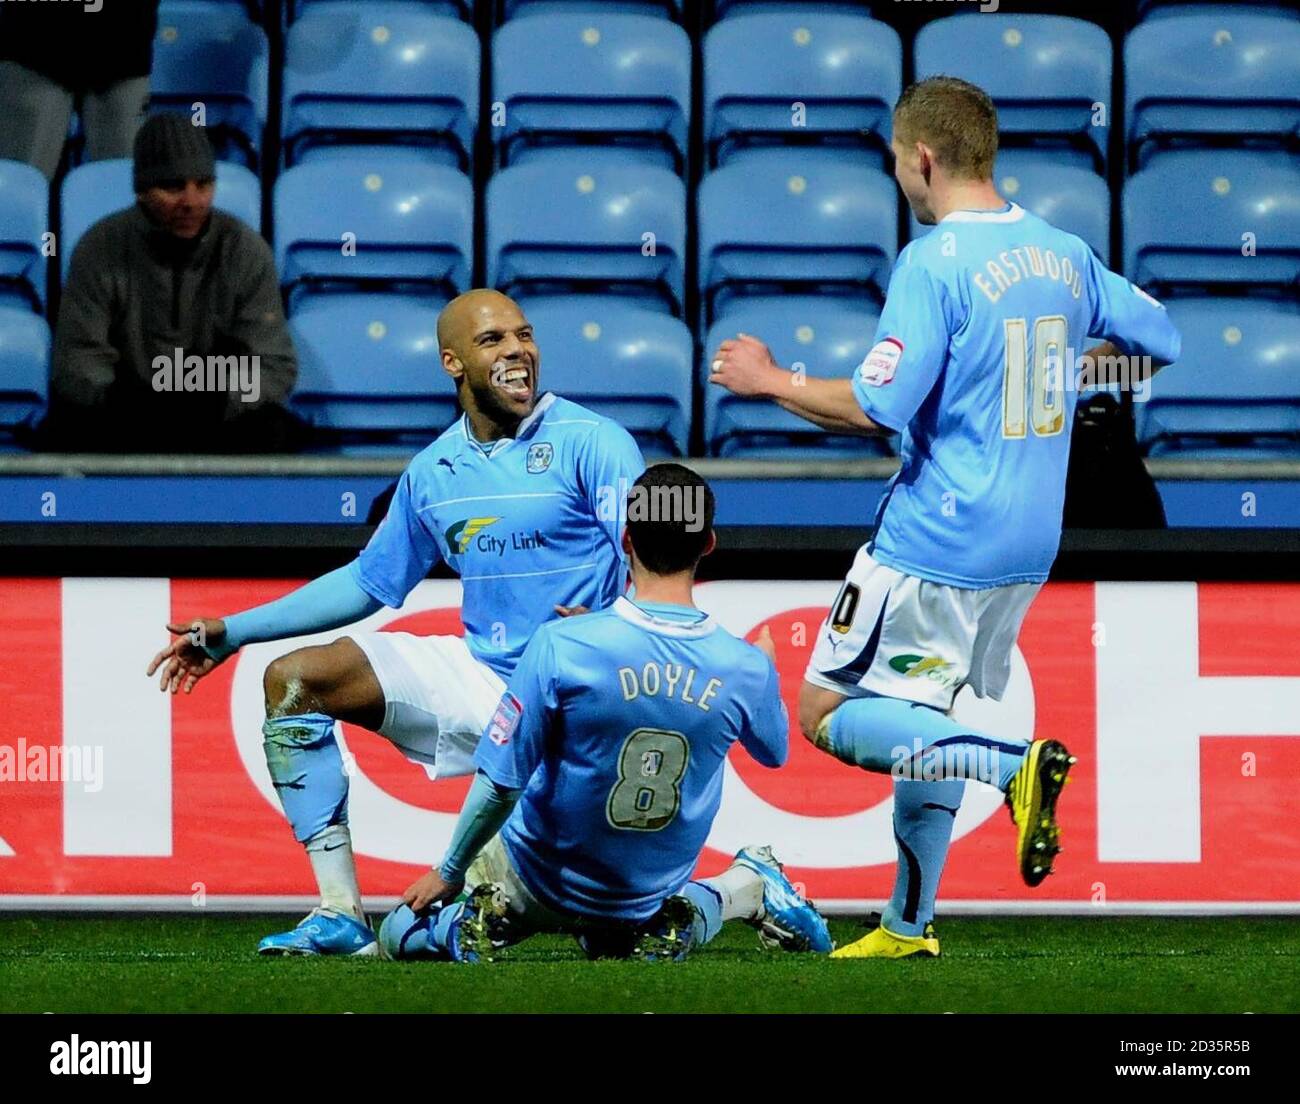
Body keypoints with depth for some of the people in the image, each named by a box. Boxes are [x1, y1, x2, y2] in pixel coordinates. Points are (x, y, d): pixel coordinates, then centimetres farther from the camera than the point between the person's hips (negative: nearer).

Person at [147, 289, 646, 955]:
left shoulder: (590, 442, -9)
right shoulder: (433, 471, 10)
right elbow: (369, 582, 22)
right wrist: (231, 634, 20)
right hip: (478, 675, 7)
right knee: (292, 680, -5)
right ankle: (341, 913, -10)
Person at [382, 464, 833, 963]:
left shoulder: (560, 645, -26)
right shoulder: (747, 668, -17)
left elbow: (500, 786, -22)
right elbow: (773, 752, 8)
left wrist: (448, 874, -5)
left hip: (539, 881, -3)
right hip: (646, 899, 3)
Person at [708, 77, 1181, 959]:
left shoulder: (935, 263, -16)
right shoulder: (1063, 252, 6)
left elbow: (876, 408, -21)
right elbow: (1160, 340, 17)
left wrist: (768, 380, -6)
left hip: (934, 546, -8)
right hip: (1028, 547, 8)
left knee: (826, 713, -1)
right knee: (920, 722, 20)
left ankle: (1017, 763, -18)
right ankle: (910, 926, 20)